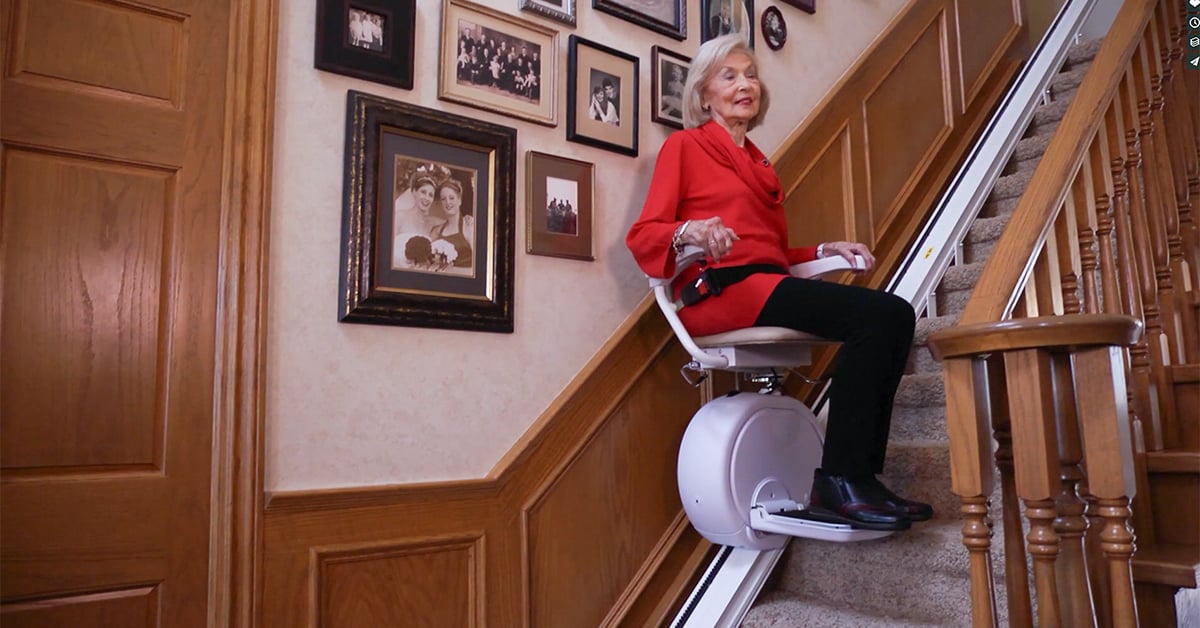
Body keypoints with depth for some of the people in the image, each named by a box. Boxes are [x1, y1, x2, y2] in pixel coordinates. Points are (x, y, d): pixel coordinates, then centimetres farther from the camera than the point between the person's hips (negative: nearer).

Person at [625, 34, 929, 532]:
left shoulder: (760, 164, 29)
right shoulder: (683, 145, 8)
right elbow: (642, 236, -3)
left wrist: (826, 250, 11)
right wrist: (689, 231, -23)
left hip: (767, 284, 7)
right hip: (719, 288, -7)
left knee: (896, 315, -14)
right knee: (874, 316, -24)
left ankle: (862, 476, -11)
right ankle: (838, 481, -16)